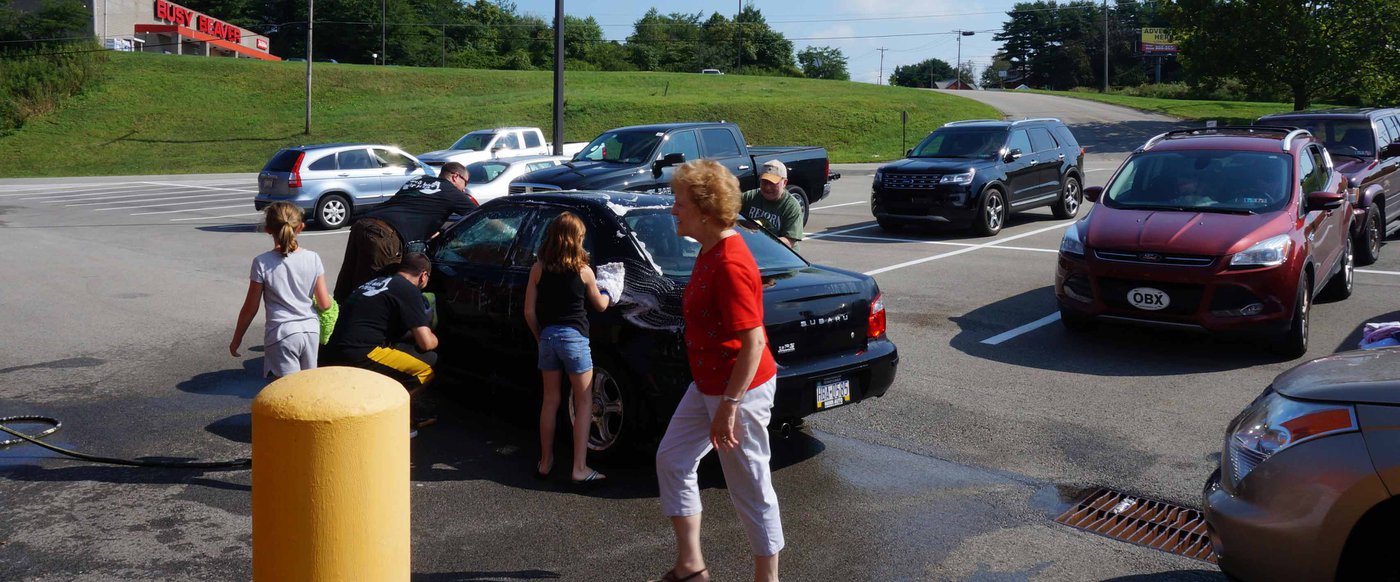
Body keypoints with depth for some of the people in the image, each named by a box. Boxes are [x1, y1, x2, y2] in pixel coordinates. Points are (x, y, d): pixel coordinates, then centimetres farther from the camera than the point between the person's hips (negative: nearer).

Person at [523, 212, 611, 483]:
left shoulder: (538, 269, 0)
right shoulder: (583, 270, -5)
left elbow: (529, 312, 1)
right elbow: (600, 305, 10)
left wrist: (540, 337, 15)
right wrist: (606, 293, 31)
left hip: (547, 336, 4)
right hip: (574, 338, -3)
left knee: (550, 400, 16)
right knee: (583, 402, 5)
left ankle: (545, 462, 24)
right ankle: (579, 468, 2)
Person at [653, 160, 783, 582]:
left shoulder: (730, 264, -25)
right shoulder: (710, 251, 6)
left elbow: (753, 342, -27)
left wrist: (728, 406, -26)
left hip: (739, 390, -11)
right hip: (708, 385, 11)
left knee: (750, 490, 3)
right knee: (672, 461, 17)